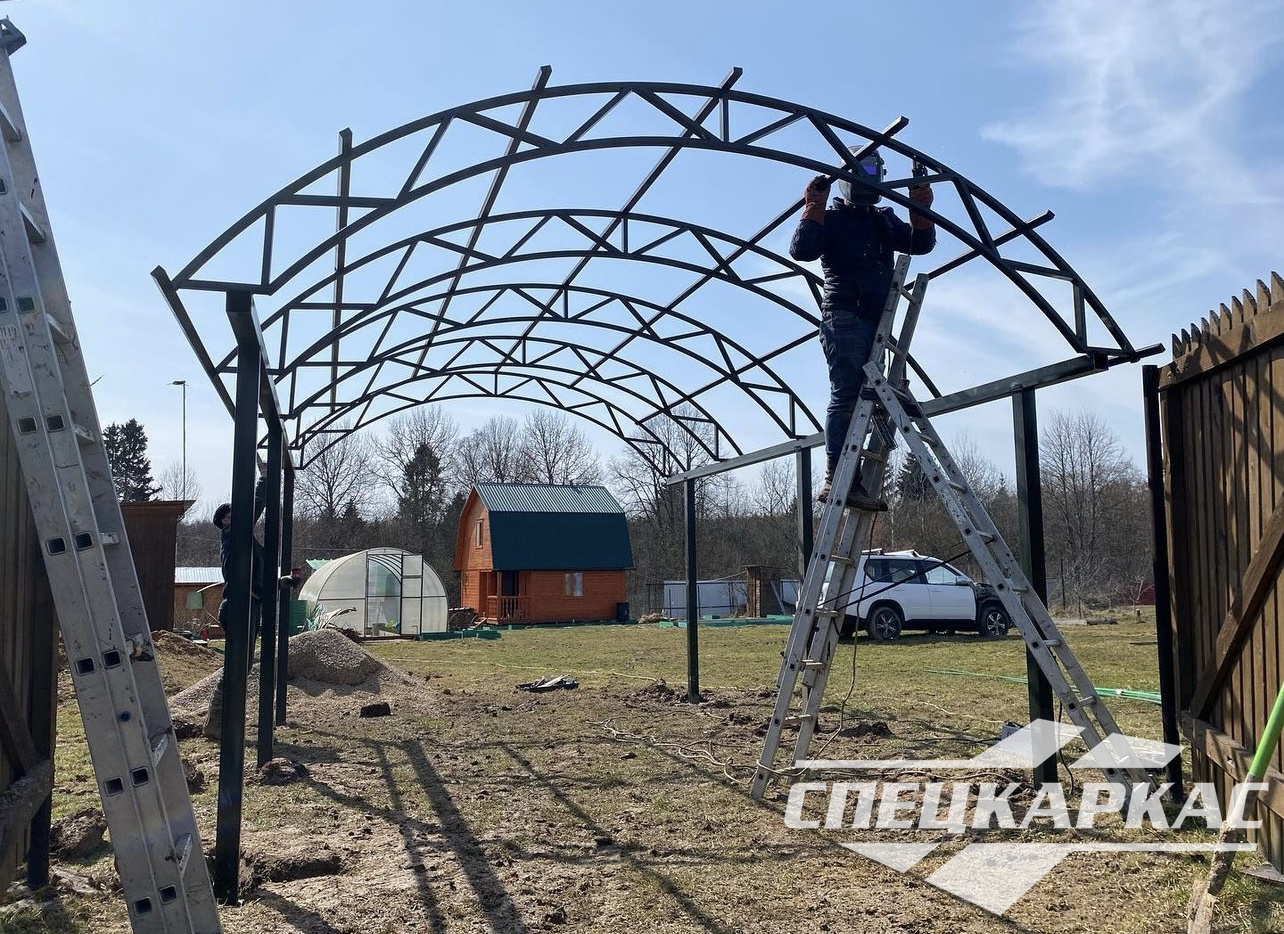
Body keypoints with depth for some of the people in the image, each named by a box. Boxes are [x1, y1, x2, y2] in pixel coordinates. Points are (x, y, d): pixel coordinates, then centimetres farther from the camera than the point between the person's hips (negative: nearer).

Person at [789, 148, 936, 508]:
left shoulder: (884, 219, 23)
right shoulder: (832, 218, 3)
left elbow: (920, 244, 14)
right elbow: (801, 250, -12)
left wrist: (921, 210, 1)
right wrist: (815, 208, -14)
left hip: (874, 322, 8)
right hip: (844, 316, -8)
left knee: (863, 398, 6)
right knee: (846, 395, -17)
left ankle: (849, 482, 9)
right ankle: (836, 478, -21)